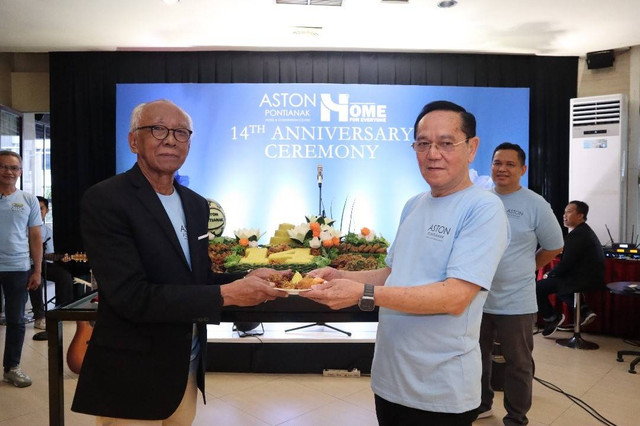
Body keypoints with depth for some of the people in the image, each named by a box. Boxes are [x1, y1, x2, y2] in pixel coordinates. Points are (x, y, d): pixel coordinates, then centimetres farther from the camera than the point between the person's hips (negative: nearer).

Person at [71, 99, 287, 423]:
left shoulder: (197, 204, 6)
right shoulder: (104, 201, -16)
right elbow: (133, 297, -24)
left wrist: (246, 280, -9)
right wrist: (227, 293, -24)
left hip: (188, 368, 7)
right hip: (132, 377, -6)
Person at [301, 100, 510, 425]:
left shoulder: (484, 209, -16)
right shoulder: (413, 206, 7)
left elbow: (455, 297, -25)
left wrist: (364, 294, -29)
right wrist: (342, 277, -2)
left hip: (440, 390, -6)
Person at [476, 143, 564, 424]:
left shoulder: (535, 205, -8)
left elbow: (554, 246, 3)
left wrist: (524, 269, 5)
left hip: (516, 302, -4)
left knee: (518, 364, 10)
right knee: (478, 357, 19)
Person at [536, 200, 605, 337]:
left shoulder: (577, 235, -18)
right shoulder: (585, 231, 15)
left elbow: (566, 263, -19)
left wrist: (549, 274, -2)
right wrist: (552, 273, 9)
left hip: (583, 280, -11)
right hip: (592, 278, 11)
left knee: (538, 287, -12)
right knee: (556, 281, 31)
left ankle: (552, 318, 5)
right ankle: (584, 310, 19)